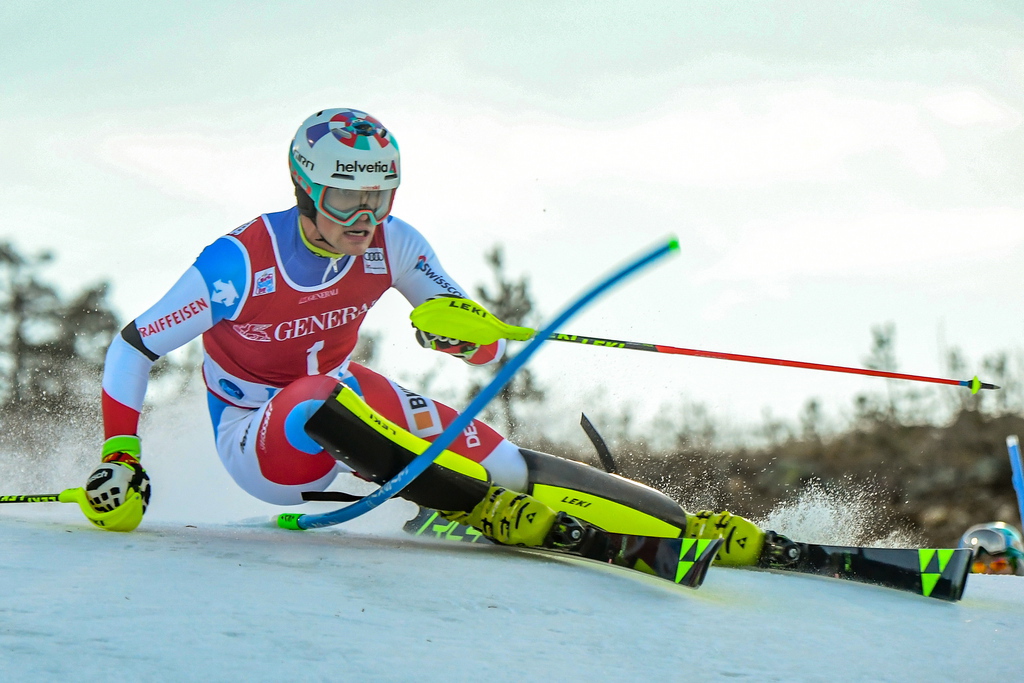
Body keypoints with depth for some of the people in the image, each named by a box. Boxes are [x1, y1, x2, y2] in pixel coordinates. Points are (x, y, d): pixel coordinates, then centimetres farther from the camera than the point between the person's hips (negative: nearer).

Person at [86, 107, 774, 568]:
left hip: (334, 434, 4)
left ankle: (677, 527, -28)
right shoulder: (242, 262, -23)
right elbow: (132, 348, -14)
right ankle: (499, 508, -41)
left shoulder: (391, 246, -11)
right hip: (256, 442, -4)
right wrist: (118, 458, -20)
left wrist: (467, 330, -30)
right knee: (333, 396, -38)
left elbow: (492, 350, -7)